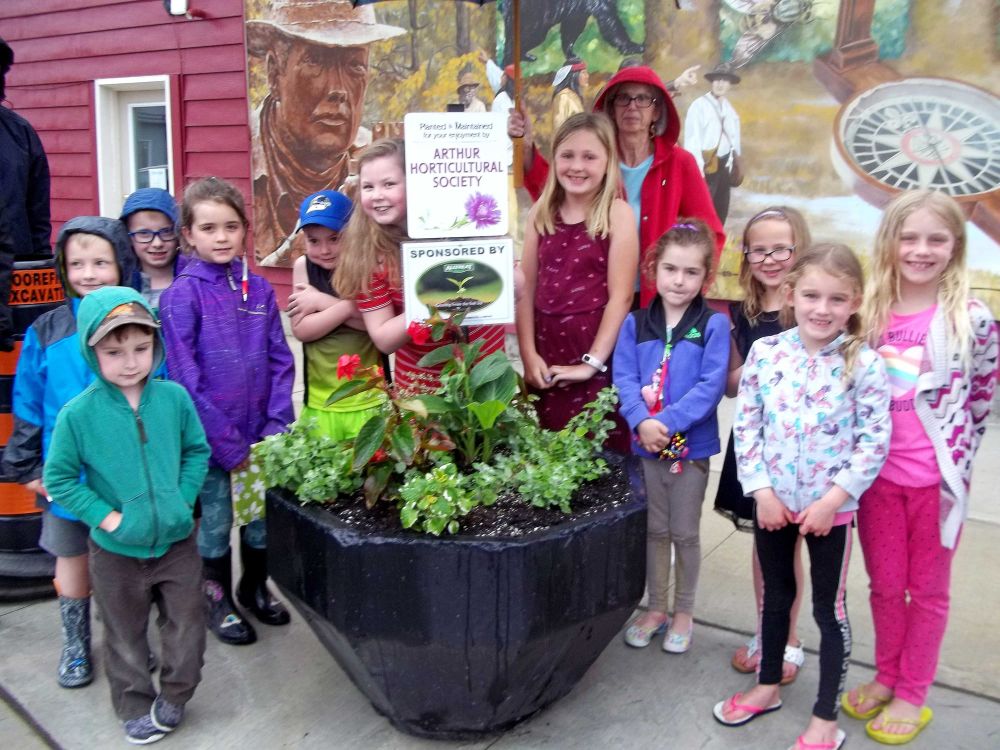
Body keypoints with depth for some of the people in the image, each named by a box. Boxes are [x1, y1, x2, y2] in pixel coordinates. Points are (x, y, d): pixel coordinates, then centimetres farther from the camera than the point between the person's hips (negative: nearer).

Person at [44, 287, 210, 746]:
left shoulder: (174, 398, -11)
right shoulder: (78, 413, -16)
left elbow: (197, 451, 2)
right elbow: (59, 477, -8)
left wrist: (183, 499, -8)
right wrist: (106, 517, -15)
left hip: (177, 541, 1)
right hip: (116, 552, -1)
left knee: (186, 629, 15)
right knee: (125, 637, 18)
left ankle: (174, 696, 39)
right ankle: (136, 707, 40)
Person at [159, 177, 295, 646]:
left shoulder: (259, 289, 2)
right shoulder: (182, 295, -10)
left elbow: (281, 362, 3)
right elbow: (186, 377, -12)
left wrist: (277, 427, -6)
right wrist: (228, 443, -13)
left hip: (261, 433, 4)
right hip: (209, 437, -4)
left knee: (264, 515, 15)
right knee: (215, 521, 11)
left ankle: (255, 587, 39)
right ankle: (218, 602, 32)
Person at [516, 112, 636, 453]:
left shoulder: (617, 213, -4)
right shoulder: (541, 213, 8)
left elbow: (621, 296, -9)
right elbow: (527, 288, 6)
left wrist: (592, 362, -13)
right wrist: (528, 353, -3)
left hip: (598, 350, -4)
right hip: (546, 351, 4)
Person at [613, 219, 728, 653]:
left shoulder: (713, 325, -8)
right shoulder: (636, 323, 1)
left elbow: (711, 386, -15)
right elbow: (624, 378, -6)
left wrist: (669, 422, -24)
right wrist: (641, 421, -22)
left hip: (692, 445, -3)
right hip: (645, 444, 3)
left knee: (685, 532, 11)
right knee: (655, 530, 16)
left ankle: (683, 613, 28)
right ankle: (655, 608, 32)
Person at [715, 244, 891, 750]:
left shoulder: (864, 364, -12)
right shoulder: (764, 352, -6)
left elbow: (874, 443, -11)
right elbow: (746, 426, -3)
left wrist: (832, 500, -16)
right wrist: (762, 490, -9)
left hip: (831, 508, -3)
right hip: (772, 500, 3)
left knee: (829, 608, 10)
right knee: (775, 594, 21)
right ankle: (768, 686, 41)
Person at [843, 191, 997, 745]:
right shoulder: (869, 312, -1)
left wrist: (953, 460, 3)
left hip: (937, 479, -2)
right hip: (877, 473, 3)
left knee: (927, 591, 14)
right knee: (884, 585, 17)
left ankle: (912, 695, 29)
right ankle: (886, 677, 37)